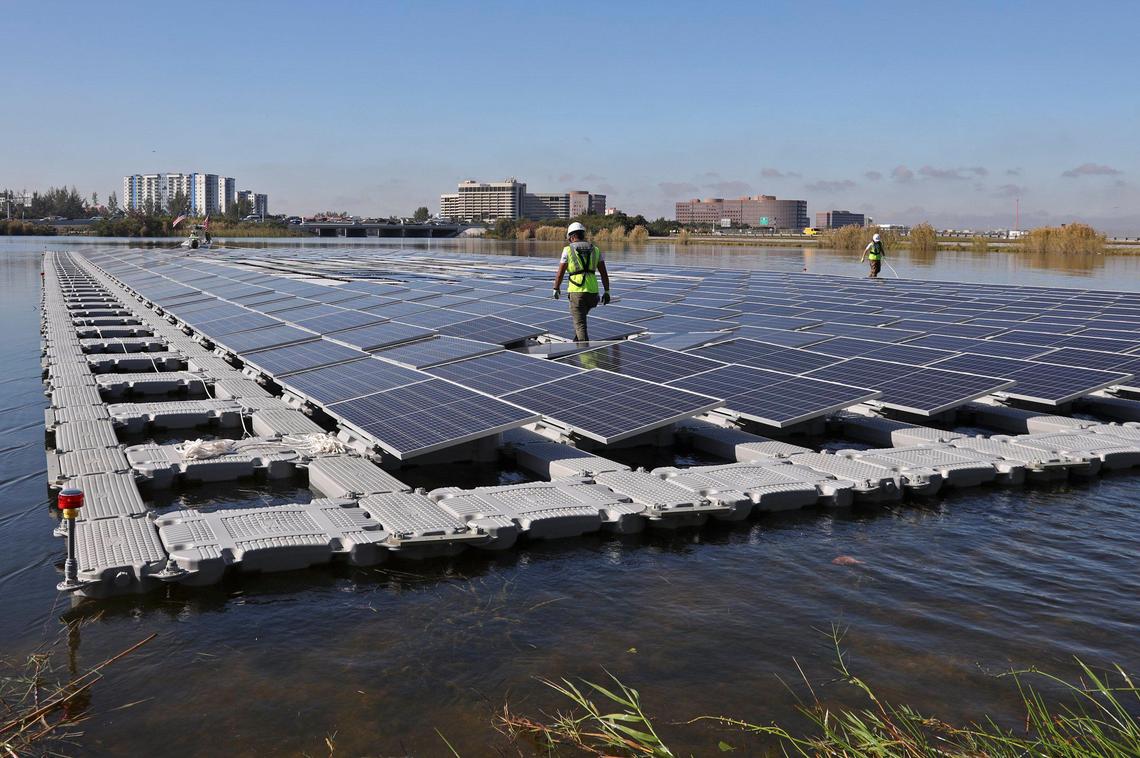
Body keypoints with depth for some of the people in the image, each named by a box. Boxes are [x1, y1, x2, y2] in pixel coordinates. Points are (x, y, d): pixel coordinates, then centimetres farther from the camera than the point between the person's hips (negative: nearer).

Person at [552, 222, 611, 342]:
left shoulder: (568, 250, -1)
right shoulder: (595, 250, 9)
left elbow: (560, 274, 1)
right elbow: (604, 273, 5)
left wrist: (556, 289, 17)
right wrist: (606, 292, 11)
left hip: (576, 292, -4)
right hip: (592, 291, 5)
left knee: (580, 324, -1)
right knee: (580, 317, 29)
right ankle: (577, 341, 39)